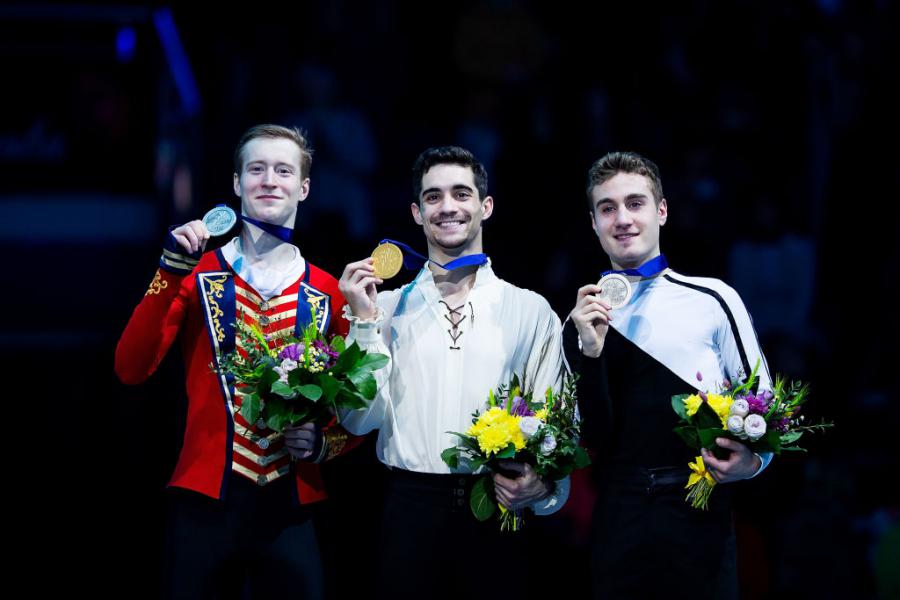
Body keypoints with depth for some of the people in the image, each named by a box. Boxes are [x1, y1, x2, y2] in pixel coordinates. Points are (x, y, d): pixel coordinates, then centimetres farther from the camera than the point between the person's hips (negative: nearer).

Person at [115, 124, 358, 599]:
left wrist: (323, 443, -7)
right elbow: (131, 369, -9)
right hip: (204, 498, -1)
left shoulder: (328, 294, 7)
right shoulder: (198, 275, 2)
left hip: (290, 507, 1)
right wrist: (172, 272, -15)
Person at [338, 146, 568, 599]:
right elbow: (361, 419, 1)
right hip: (409, 508, 0)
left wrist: (544, 483, -17)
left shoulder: (531, 312, 5)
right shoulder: (389, 308, 7)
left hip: (497, 513, 0)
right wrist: (364, 321, -7)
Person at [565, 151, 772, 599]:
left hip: (699, 516, -1)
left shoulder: (713, 301, 1)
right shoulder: (581, 323, 6)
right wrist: (590, 352, -12)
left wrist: (752, 459, -14)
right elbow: (594, 441, 0)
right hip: (617, 523, 1)